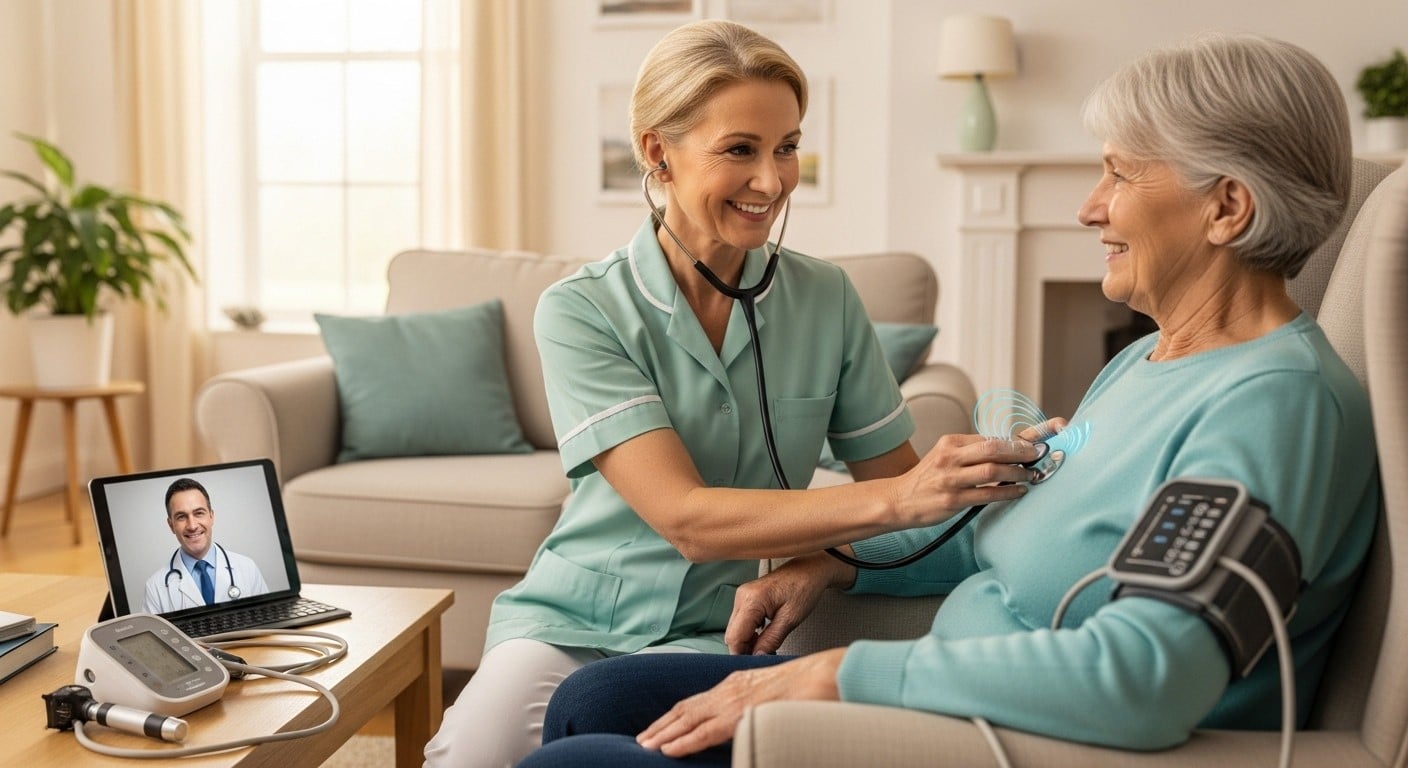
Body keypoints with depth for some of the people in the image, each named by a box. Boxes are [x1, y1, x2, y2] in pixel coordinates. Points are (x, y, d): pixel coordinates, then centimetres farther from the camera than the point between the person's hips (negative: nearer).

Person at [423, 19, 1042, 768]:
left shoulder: (826, 298, -1)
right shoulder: (580, 311, -11)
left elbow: (892, 472, 4)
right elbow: (686, 519, -21)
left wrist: (999, 468, -17)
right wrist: (898, 500, -32)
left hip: (716, 632, 1)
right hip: (570, 621, -1)